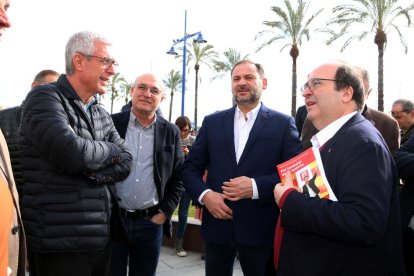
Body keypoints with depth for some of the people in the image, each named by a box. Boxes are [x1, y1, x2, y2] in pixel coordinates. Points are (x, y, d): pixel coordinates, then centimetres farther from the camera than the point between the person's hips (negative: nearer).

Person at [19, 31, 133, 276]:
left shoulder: (102, 114, 12)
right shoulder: (45, 97, -10)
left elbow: (126, 162, 4)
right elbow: (71, 152, -26)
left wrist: (93, 172, -14)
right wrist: (110, 150, -7)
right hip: (62, 240, -6)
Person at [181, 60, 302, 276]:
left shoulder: (283, 123, -1)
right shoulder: (212, 122, 6)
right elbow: (190, 167, 6)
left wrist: (256, 187, -20)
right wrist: (204, 194, -12)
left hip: (261, 229, -2)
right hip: (217, 225, 3)